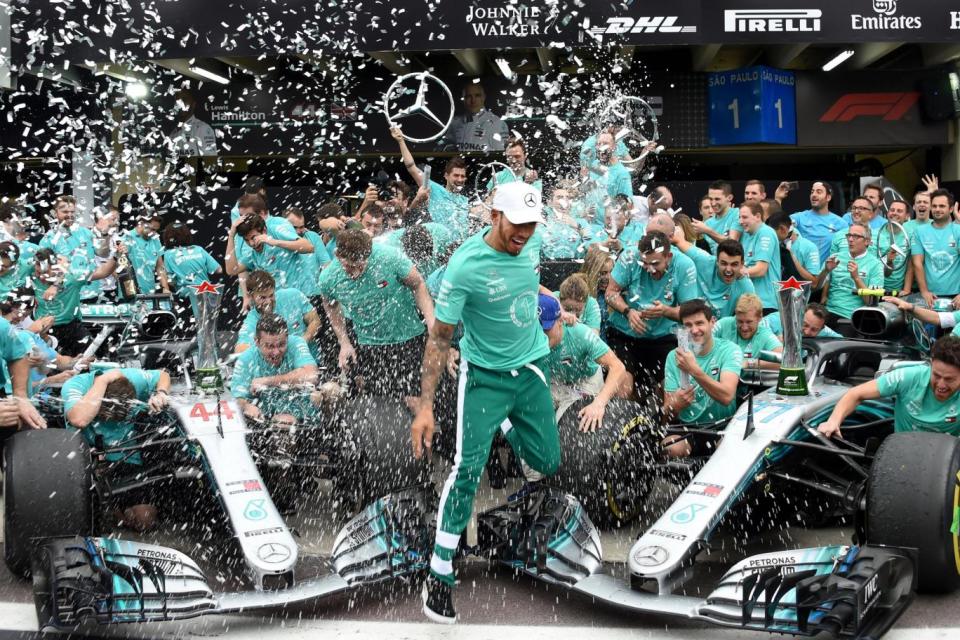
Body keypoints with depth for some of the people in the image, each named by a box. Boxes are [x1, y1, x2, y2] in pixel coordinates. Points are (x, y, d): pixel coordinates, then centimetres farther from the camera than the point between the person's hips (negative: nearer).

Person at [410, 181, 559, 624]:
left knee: (548, 465, 11)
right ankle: (439, 573, -2)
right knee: (468, 468, -16)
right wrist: (425, 406, -24)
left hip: (533, 368, 5)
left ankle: (508, 425, 47)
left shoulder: (529, 246, -9)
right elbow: (440, 338, -21)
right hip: (485, 376, -5)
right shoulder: (465, 264, -25)